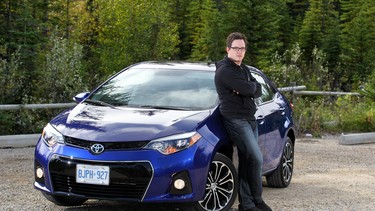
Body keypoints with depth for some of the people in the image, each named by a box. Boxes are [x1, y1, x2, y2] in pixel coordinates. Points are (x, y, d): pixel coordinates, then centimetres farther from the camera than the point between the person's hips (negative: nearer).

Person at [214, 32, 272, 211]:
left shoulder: (244, 69, 19)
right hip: (235, 119, -9)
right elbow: (247, 89, -21)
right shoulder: (224, 70, -11)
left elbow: (258, 91, 8)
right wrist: (252, 86, 0)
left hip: (249, 118, 9)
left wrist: (248, 89, -11)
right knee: (256, 158, -15)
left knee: (246, 161, 8)